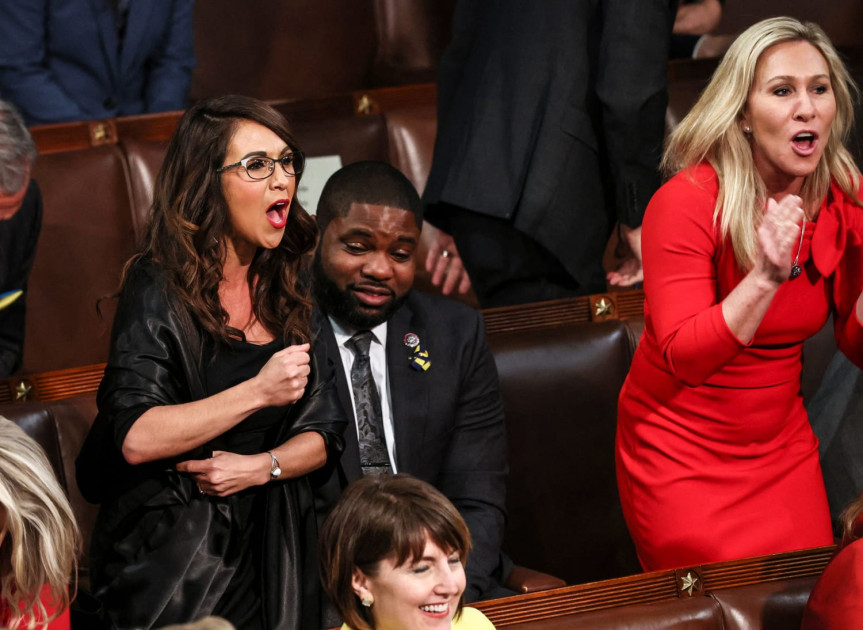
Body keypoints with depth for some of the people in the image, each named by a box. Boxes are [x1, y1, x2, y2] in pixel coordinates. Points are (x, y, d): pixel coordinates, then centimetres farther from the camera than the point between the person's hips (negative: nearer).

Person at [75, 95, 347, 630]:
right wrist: (257, 392, -26)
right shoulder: (158, 286, -10)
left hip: (273, 545, 5)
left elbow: (324, 430, 6)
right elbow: (134, 438, -22)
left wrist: (261, 466, -13)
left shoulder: (295, 283, 5)